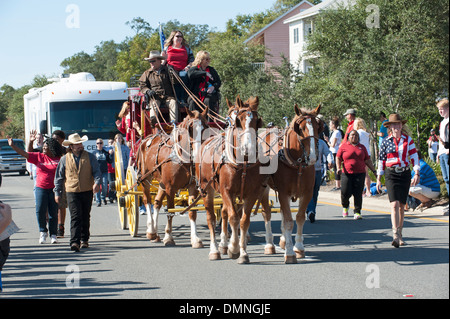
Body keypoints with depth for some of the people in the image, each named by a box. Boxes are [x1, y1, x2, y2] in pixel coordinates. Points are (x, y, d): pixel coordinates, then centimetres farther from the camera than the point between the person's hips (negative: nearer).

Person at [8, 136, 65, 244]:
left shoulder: (59, 159, 1)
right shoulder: (38, 156, 5)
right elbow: (24, 154, 1)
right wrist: (12, 146, -8)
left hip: (54, 189, -1)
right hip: (40, 188, 1)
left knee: (53, 213, 1)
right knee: (40, 211, -6)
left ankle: (53, 235, 12)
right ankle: (43, 232, 13)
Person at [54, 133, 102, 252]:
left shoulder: (90, 157, 4)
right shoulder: (64, 159, 4)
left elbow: (97, 171, 2)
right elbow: (59, 177, 9)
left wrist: (97, 183, -18)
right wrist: (57, 192, 7)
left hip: (87, 191, 2)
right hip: (72, 192, -2)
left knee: (85, 217, 11)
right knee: (75, 217, -12)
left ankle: (84, 240, 25)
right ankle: (75, 242, -18)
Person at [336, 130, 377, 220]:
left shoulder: (362, 147, 15)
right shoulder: (344, 146, 7)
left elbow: (367, 161, 19)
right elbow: (338, 158, 7)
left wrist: (374, 171, 15)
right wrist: (338, 168, -9)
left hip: (360, 174, 2)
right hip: (347, 174, -2)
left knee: (358, 194, -6)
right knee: (345, 193, -5)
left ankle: (357, 212, 0)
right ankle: (345, 206, 27)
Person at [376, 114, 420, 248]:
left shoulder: (408, 140, 5)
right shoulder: (386, 141, 2)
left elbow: (414, 157, 5)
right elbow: (381, 160, 8)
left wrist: (417, 173, -7)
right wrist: (378, 179, 9)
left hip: (405, 174, 2)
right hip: (391, 174, -2)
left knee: (402, 205, 8)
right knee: (394, 204, -16)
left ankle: (400, 234, 21)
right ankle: (395, 235, -23)